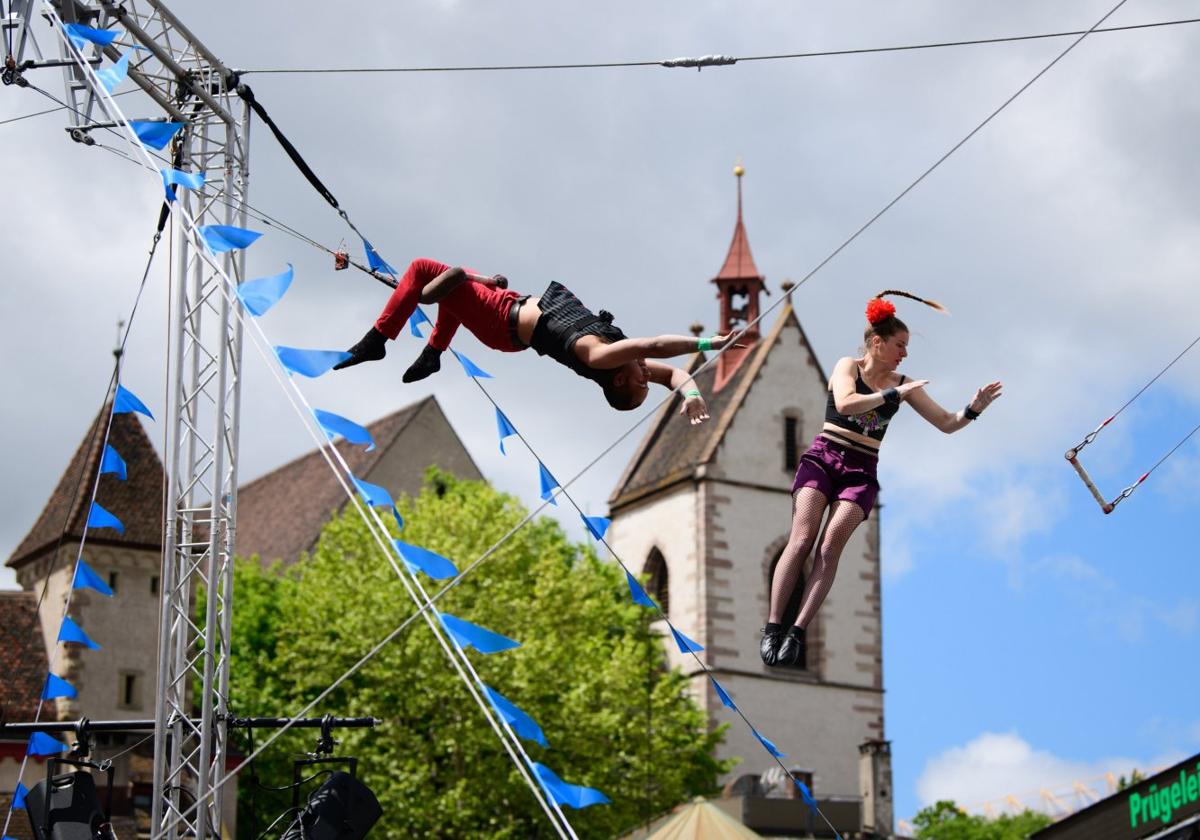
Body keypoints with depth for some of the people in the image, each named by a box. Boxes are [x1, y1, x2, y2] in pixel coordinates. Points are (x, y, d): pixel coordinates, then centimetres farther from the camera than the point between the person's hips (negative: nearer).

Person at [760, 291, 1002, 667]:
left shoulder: (903, 384, 11)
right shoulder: (848, 366, 2)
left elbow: (947, 423, 12)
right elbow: (845, 403, -19)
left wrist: (974, 408, -5)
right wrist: (894, 395, -22)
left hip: (861, 472, 2)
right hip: (823, 458, -2)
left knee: (831, 545, -19)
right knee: (801, 540, -18)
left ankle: (797, 633, -24)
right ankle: (772, 628, -20)